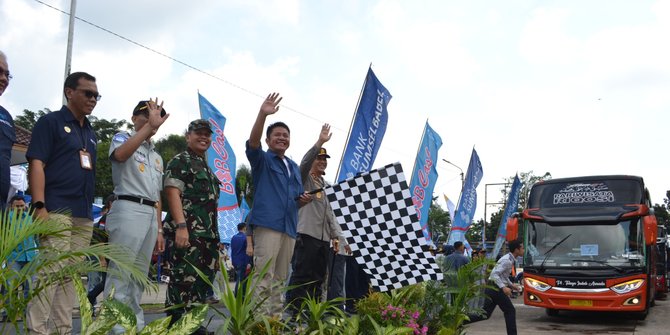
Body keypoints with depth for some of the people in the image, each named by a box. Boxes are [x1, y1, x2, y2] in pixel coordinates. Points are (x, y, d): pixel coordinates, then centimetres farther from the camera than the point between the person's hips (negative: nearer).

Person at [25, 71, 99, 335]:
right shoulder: (51, 122, 2)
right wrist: (39, 205, -18)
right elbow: (36, 164, -7)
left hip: (84, 216, 7)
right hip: (56, 211, -7)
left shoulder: (91, 133, 22)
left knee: (71, 276, 7)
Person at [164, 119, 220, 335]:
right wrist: (181, 226, -24)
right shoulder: (179, 161, -1)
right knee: (183, 281, -10)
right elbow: (172, 193, -13)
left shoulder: (206, 168, 24)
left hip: (208, 235, 9)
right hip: (187, 232, -9)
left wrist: (215, 236, 22)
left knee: (202, 283, 10)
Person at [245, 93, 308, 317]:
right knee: (264, 279, -12)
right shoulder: (262, 160, 5)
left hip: (289, 228, 7)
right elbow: (252, 142, -17)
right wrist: (262, 114, -32)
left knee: (279, 280, 10)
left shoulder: (294, 167, 23)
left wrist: (302, 199, 6)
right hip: (267, 225, -7)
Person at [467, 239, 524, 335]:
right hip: (496, 288, -9)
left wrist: (511, 285, 18)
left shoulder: (510, 260, 15)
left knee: (485, 314, 6)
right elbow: (494, 274, -23)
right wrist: (503, 287, -29)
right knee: (510, 311, 5)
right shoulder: (507, 260, -15)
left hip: (491, 288, 9)